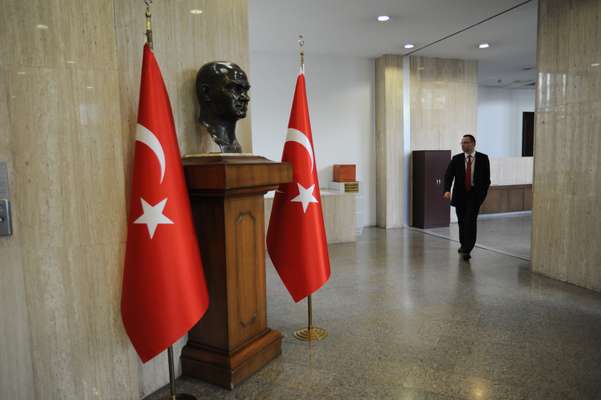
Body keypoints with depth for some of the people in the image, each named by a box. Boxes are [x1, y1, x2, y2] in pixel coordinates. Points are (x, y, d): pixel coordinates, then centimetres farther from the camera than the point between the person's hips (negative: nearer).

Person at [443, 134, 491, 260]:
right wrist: (447, 190, -21)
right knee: (461, 221, 12)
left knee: (471, 221, -14)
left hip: (475, 194, -2)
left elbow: (487, 178, 3)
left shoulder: (483, 158, 0)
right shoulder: (456, 159, 2)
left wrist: (483, 194, -2)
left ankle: (467, 250, -13)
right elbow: (448, 175, -6)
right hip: (460, 194, 2)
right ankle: (463, 245, 33)